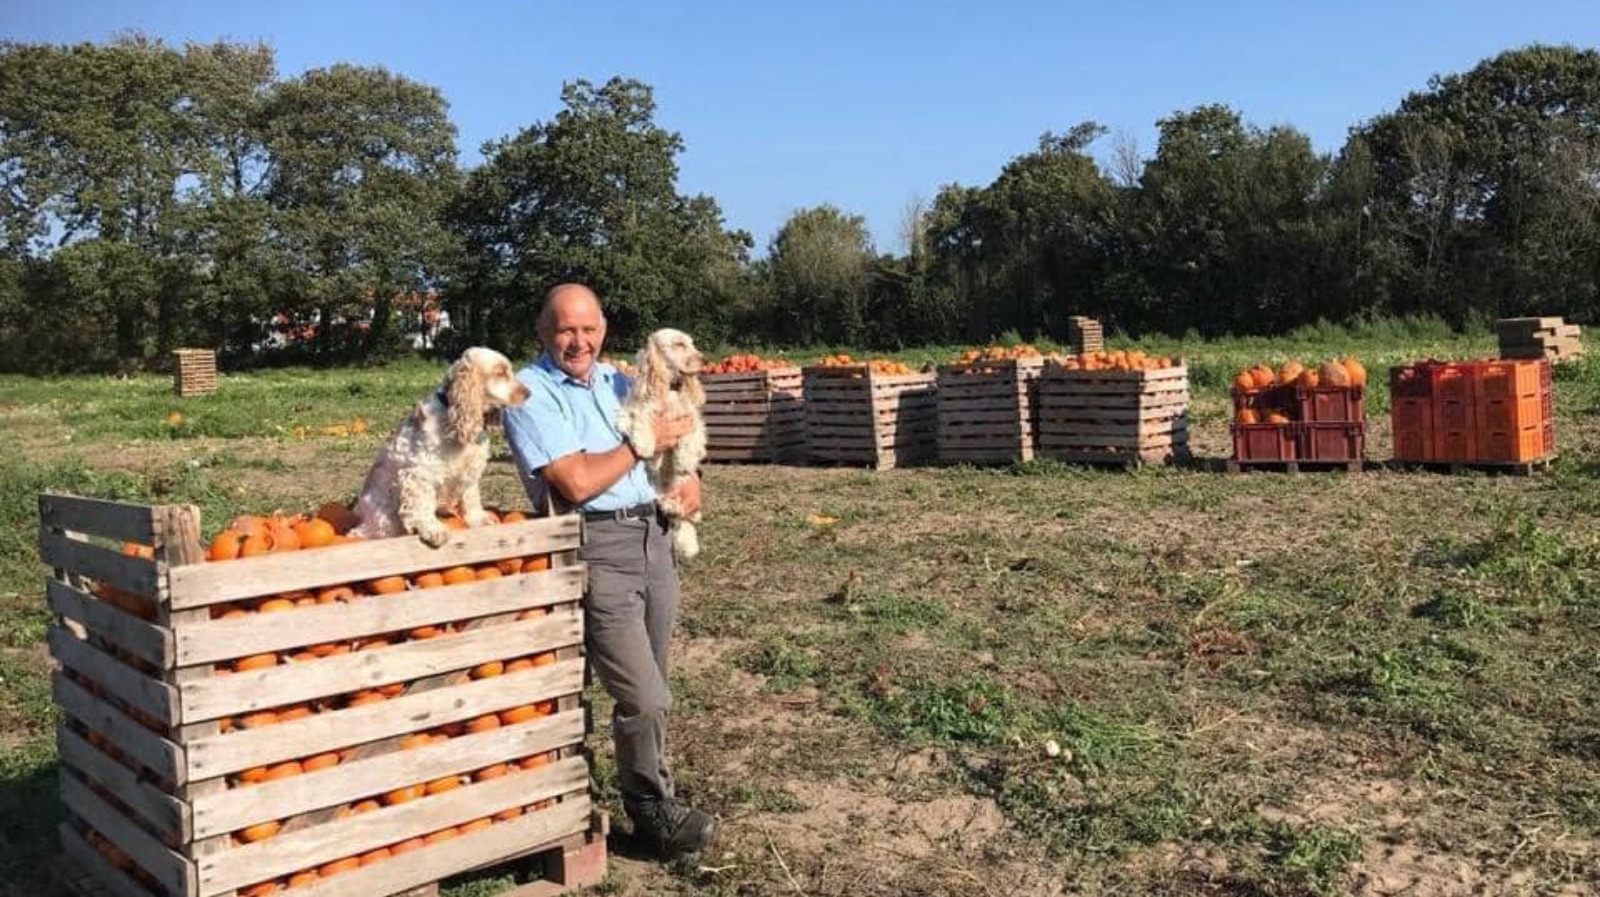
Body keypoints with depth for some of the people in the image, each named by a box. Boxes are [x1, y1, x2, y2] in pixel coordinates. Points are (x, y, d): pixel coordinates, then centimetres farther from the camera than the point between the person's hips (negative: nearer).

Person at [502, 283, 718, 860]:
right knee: (643, 697, -6)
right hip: (594, 547, -7)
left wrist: (688, 476, 7)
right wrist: (643, 442, -7)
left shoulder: (618, 381, 16)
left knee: (646, 691, 13)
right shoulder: (531, 394, -8)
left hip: (654, 535, 7)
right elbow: (577, 482, -18)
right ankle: (653, 811, 14)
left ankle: (641, 786, 29)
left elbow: (672, 431, 29)